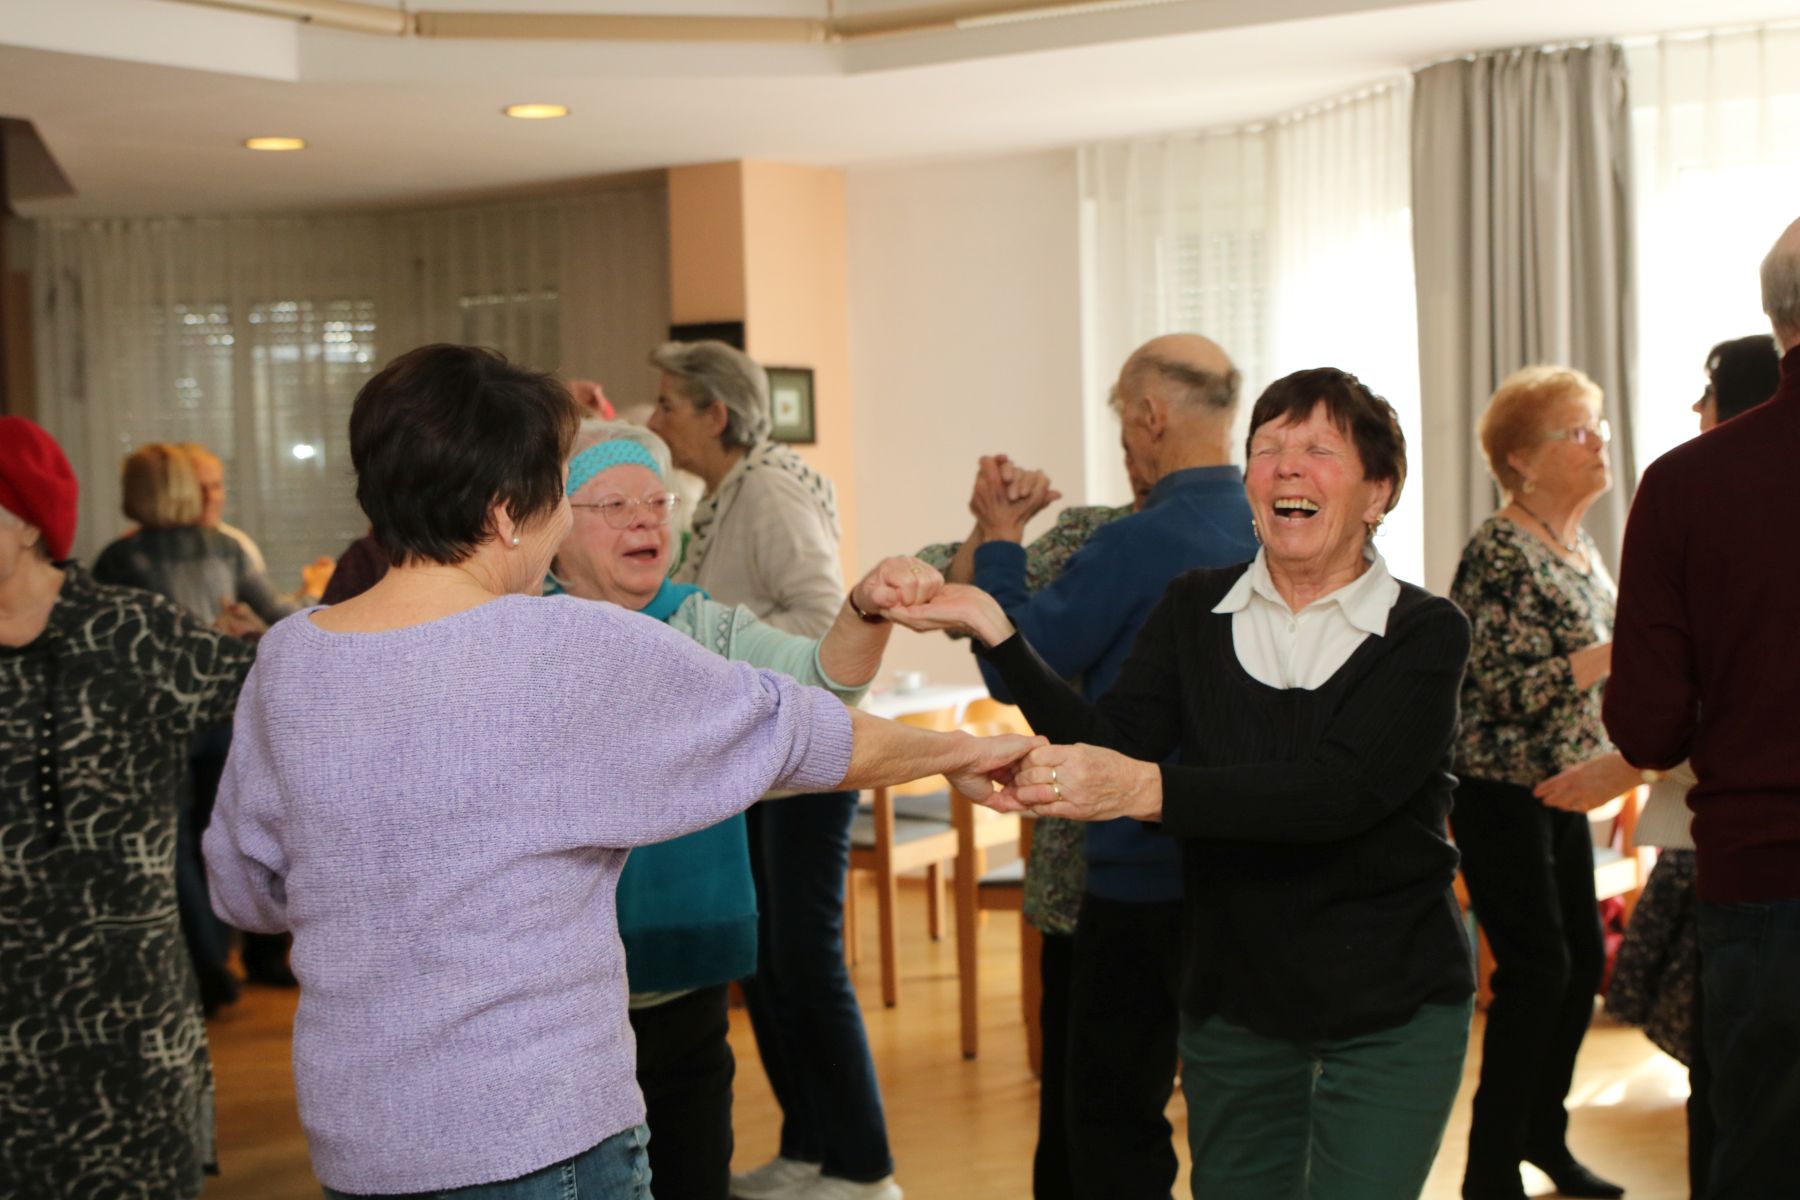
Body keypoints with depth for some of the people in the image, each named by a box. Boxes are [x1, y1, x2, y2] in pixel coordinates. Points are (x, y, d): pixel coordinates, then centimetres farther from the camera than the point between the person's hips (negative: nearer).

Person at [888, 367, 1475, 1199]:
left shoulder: (1425, 632, -8)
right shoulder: (1194, 613, 3)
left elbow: (1339, 789, -24)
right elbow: (1111, 747, -9)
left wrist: (1146, 788, -37)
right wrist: (997, 632, -21)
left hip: (1391, 1013, -3)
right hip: (1233, 1002, 3)